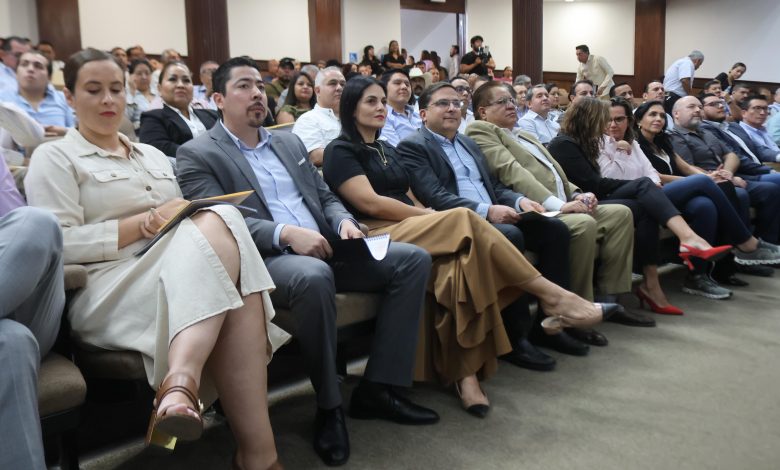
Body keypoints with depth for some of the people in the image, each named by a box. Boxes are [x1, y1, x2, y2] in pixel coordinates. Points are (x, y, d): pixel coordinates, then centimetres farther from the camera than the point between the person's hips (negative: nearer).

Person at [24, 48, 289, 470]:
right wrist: (145, 224, -12)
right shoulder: (53, 158, 10)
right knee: (220, 225, -32)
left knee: (216, 224, -31)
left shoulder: (153, 156, 29)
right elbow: (58, 244, -4)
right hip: (109, 291, -5)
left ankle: (180, 387, -45)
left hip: (181, 273, 6)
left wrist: (195, 220, -2)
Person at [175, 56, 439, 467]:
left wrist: (344, 221, -2)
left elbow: (325, 196, 22)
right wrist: (286, 233, -25)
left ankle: (376, 387, -8)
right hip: (265, 260, -7)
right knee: (313, 276, -40)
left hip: (322, 249, 7)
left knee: (413, 259, -8)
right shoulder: (197, 154, 2)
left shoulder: (289, 142, 22)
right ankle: (328, 405, -18)